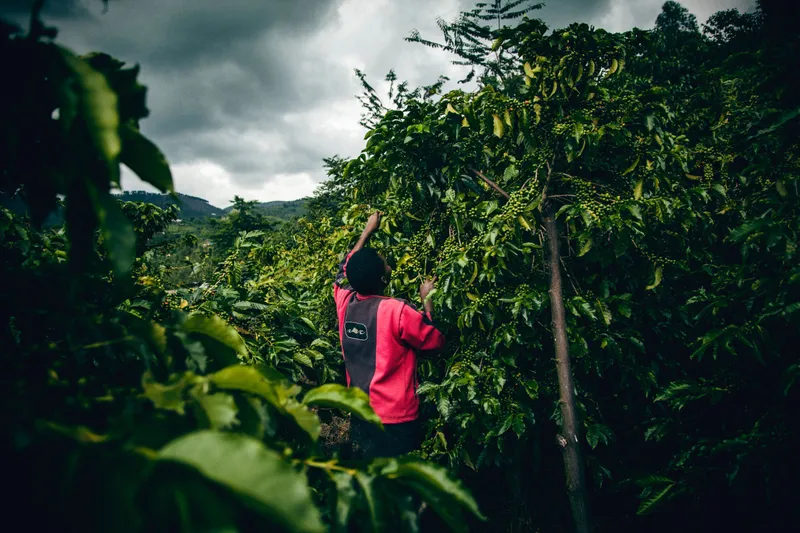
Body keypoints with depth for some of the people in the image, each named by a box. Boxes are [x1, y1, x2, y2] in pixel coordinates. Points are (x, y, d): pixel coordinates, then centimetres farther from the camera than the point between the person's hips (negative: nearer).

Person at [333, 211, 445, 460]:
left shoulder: (344, 301, -5)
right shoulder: (397, 311, -22)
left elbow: (344, 270, 18)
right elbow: (437, 340, -7)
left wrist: (367, 232, 24)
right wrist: (427, 300, 3)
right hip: (395, 419, -6)